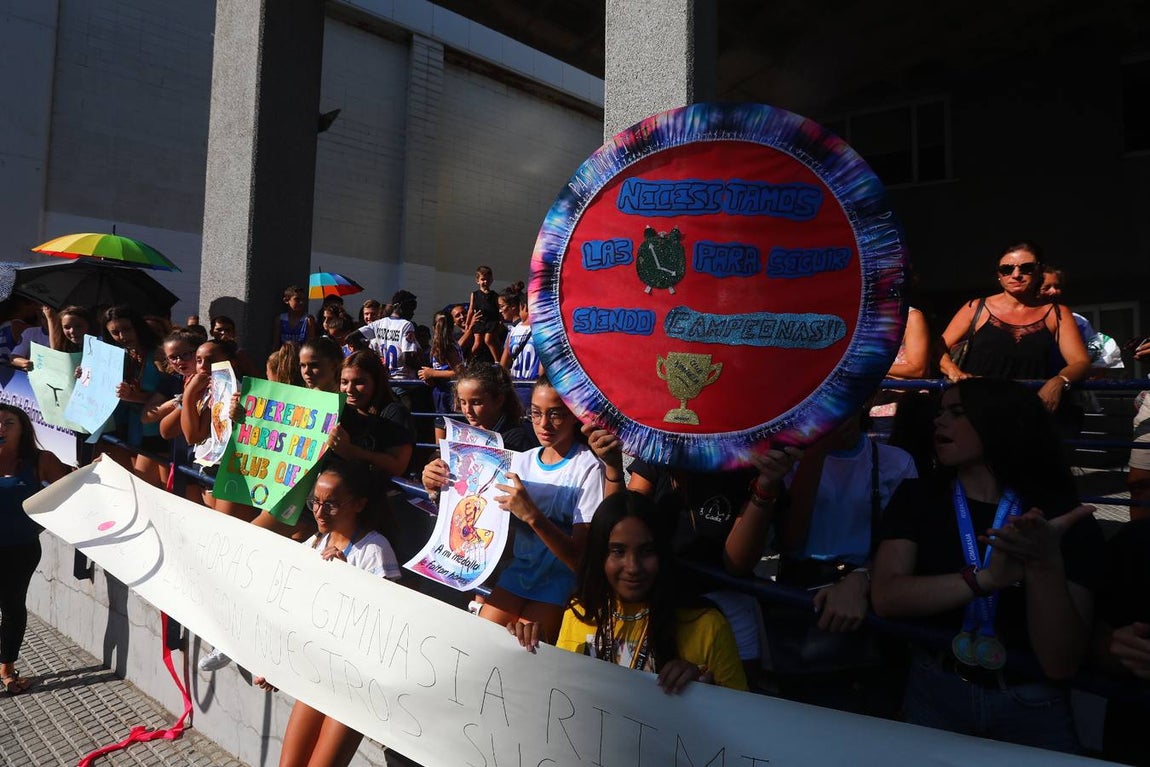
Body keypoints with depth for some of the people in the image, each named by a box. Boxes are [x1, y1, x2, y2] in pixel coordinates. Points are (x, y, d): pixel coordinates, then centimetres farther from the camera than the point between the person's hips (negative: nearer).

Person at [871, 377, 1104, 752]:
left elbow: (1062, 664, -15)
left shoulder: (1065, 518, -10)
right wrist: (986, 578, -30)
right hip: (935, 692, 1)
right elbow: (884, 596, -18)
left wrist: (1046, 564, -30)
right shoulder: (917, 497, -5)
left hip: (1034, 706, -1)